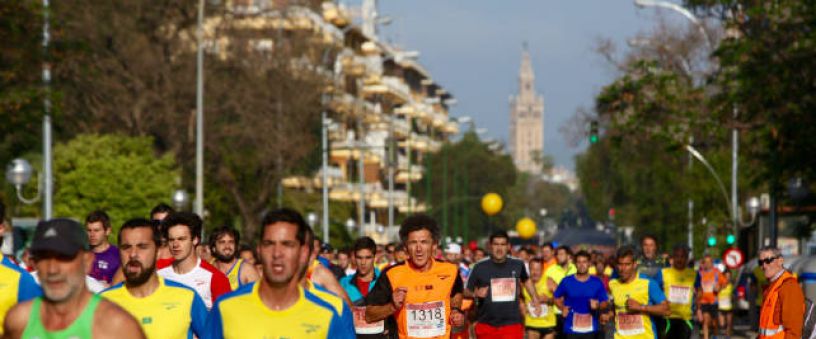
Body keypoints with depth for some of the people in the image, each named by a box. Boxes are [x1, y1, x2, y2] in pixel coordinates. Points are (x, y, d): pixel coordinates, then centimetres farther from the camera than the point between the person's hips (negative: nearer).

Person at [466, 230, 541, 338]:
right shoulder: (480, 267, -4)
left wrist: (535, 299, 15)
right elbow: (466, 292, 2)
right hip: (486, 325, 0)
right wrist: (475, 294, -19)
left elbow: (526, 280, 25)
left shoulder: (518, 265, 3)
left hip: (512, 325, 0)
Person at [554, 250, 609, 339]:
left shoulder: (597, 283, 1)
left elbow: (605, 303, 4)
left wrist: (598, 305, -18)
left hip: (590, 328, 1)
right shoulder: (567, 281, 1)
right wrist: (562, 308, -2)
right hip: (572, 328, -1)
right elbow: (556, 297, 15)